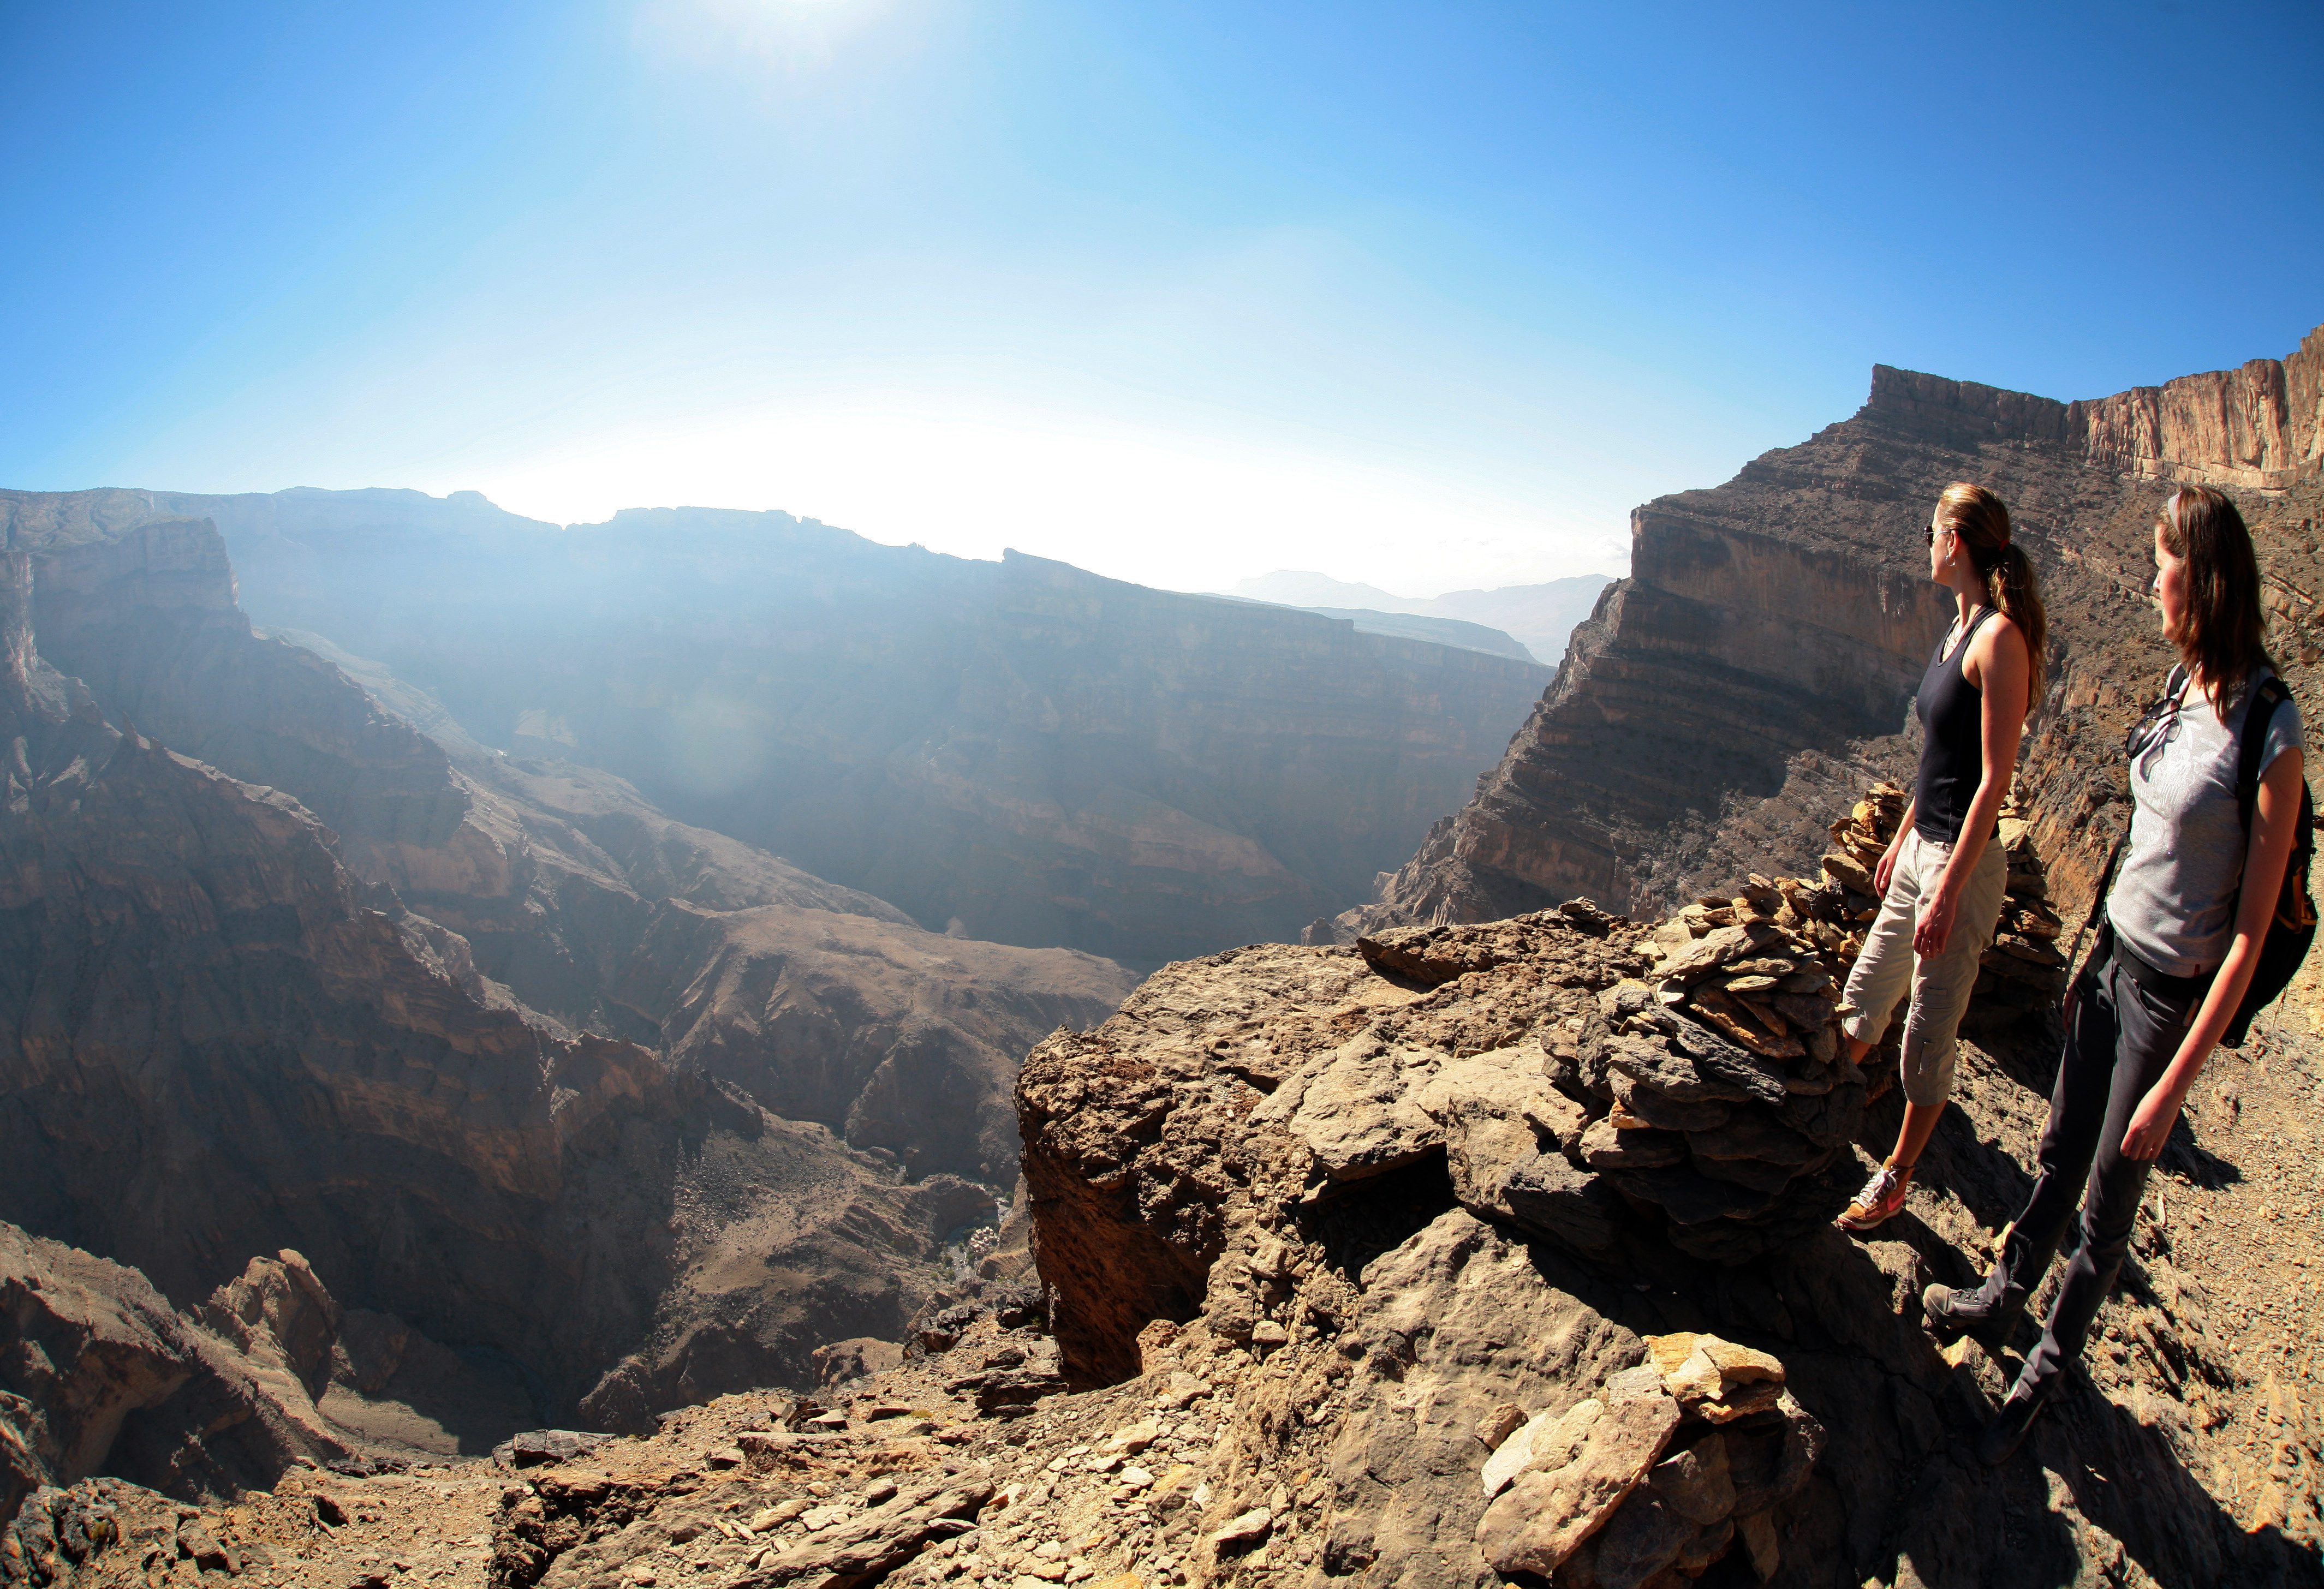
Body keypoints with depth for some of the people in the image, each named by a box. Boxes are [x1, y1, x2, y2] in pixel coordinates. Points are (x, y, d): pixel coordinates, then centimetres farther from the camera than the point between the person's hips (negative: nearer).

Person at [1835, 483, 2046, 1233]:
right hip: (1922, 847, 9)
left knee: (1929, 1034, 4)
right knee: (1861, 1000, 19)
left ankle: (1895, 1179, 20)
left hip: (1964, 862, -9)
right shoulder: (1959, 628, 10)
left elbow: (1994, 779, -20)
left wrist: (1948, 891, -20)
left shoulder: (2000, 638, -18)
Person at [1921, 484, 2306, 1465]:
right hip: (2115, 954, 6)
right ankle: (2002, 1302, 41)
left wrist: (2176, 1082, -18)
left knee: (2108, 1202, 10)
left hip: (2175, 994, -6)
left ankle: (2044, 1375, 28)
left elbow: (2252, 934, -20)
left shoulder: (2269, 734, -23)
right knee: (2061, 1155, 22)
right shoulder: (2181, 687, 0)